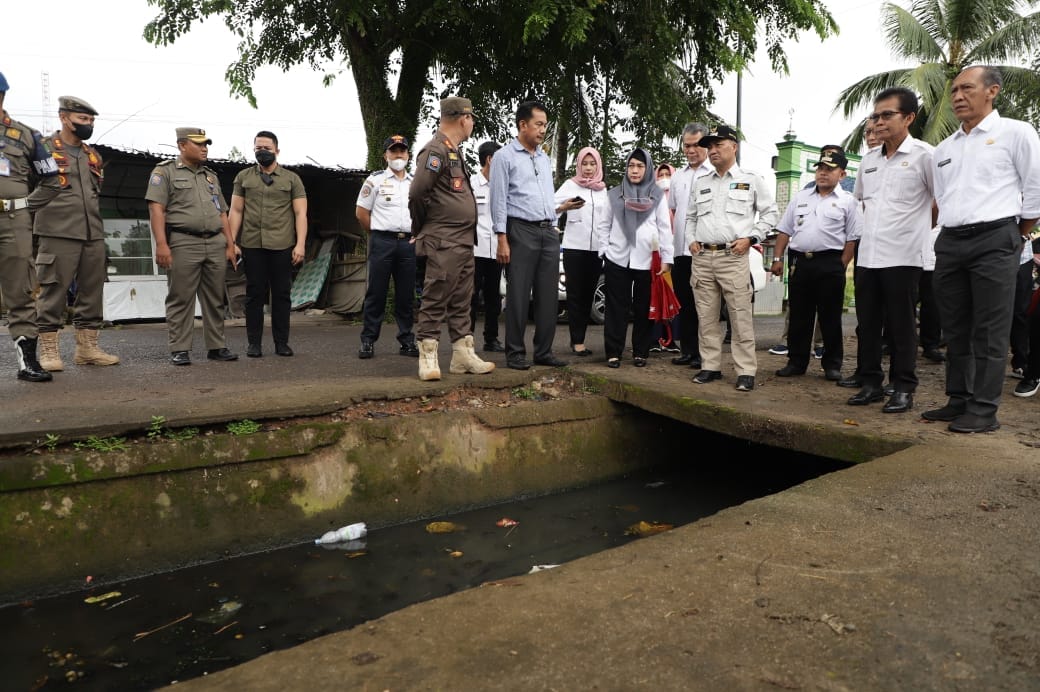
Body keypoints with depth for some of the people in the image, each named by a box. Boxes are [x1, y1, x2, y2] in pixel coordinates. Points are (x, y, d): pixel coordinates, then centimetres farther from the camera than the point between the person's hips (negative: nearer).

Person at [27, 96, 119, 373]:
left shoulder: (93, 155, 18)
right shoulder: (43, 149, 0)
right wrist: (42, 214, 2)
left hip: (93, 235, 6)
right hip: (58, 234, -6)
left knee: (92, 293, 6)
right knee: (53, 293, -4)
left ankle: (87, 347, 13)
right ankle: (48, 350, 1)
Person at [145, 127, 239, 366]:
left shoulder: (211, 176, 22)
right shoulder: (165, 171, 4)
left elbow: (222, 213, 21)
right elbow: (156, 209, -6)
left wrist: (230, 245, 11)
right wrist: (161, 244, -17)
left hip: (216, 244, 6)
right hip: (183, 243, -5)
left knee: (215, 299, 6)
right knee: (181, 299, -3)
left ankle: (216, 346, 13)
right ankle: (179, 350, 2)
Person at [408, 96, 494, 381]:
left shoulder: (454, 152, 20)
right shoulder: (435, 151, -13)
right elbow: (417, 193, -21)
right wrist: (421, 228, -8)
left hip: (464, 243, 10)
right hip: (444, 243, -10)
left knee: (461, 301, 12)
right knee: (436, 301, -5)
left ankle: (463, 356, 18)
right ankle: (428, 358, 0)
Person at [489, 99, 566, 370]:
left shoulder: (544, 158, 19)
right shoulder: (505, 156, -1)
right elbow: (499, 200, -7)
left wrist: (554, 227, 15)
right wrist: (502, 239, -13)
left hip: (549, 232, 6)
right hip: (521, 231, -6)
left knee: (548, 295, 6)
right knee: (518, 295, -3)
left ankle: (544, 352, 14)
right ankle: (515, 353, 5)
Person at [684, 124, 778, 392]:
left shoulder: (752, 180, 7)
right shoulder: (701, 184, 18)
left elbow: (770, 213, 7)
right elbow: (690, 216, 26)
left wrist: (750, 238, -5)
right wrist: (691, 240, 10)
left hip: (733, 257, -4)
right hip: (702, 258, 4)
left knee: (741, 317, -6)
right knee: (706, 316, 6)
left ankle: (746, 371, -1)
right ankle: (711, 366, 14)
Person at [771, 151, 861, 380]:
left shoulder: (848, 202, 3)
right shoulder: (800, 197, 14)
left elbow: (852, 238, -1)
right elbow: (785, 230, 14)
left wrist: (841, 266, -9)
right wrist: (778, 258, 6)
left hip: (830, 263, -3)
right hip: (798, 261, 4)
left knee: (830, 317, 3)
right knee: (798, 316, 8)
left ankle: (832, 365, 13)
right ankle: (796, 362, 16)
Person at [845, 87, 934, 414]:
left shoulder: (923, 155, -5)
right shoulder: (869, 159, 13)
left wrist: (918, 226, 6)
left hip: (903, 257, -6)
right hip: (867, 255, 6)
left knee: (901, 327, 1)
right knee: (867, 325, 9)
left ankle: (903, 388, 10)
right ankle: (870, 382, 19)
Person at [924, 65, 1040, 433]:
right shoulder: (943, 148, 17)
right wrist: (952, 232, 15)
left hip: (994, 240, -6)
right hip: (949, 242, 6)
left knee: (989, 332, -5)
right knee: (955, 329, 9)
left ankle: (984, 410, -1)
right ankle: (958, 400, 17)